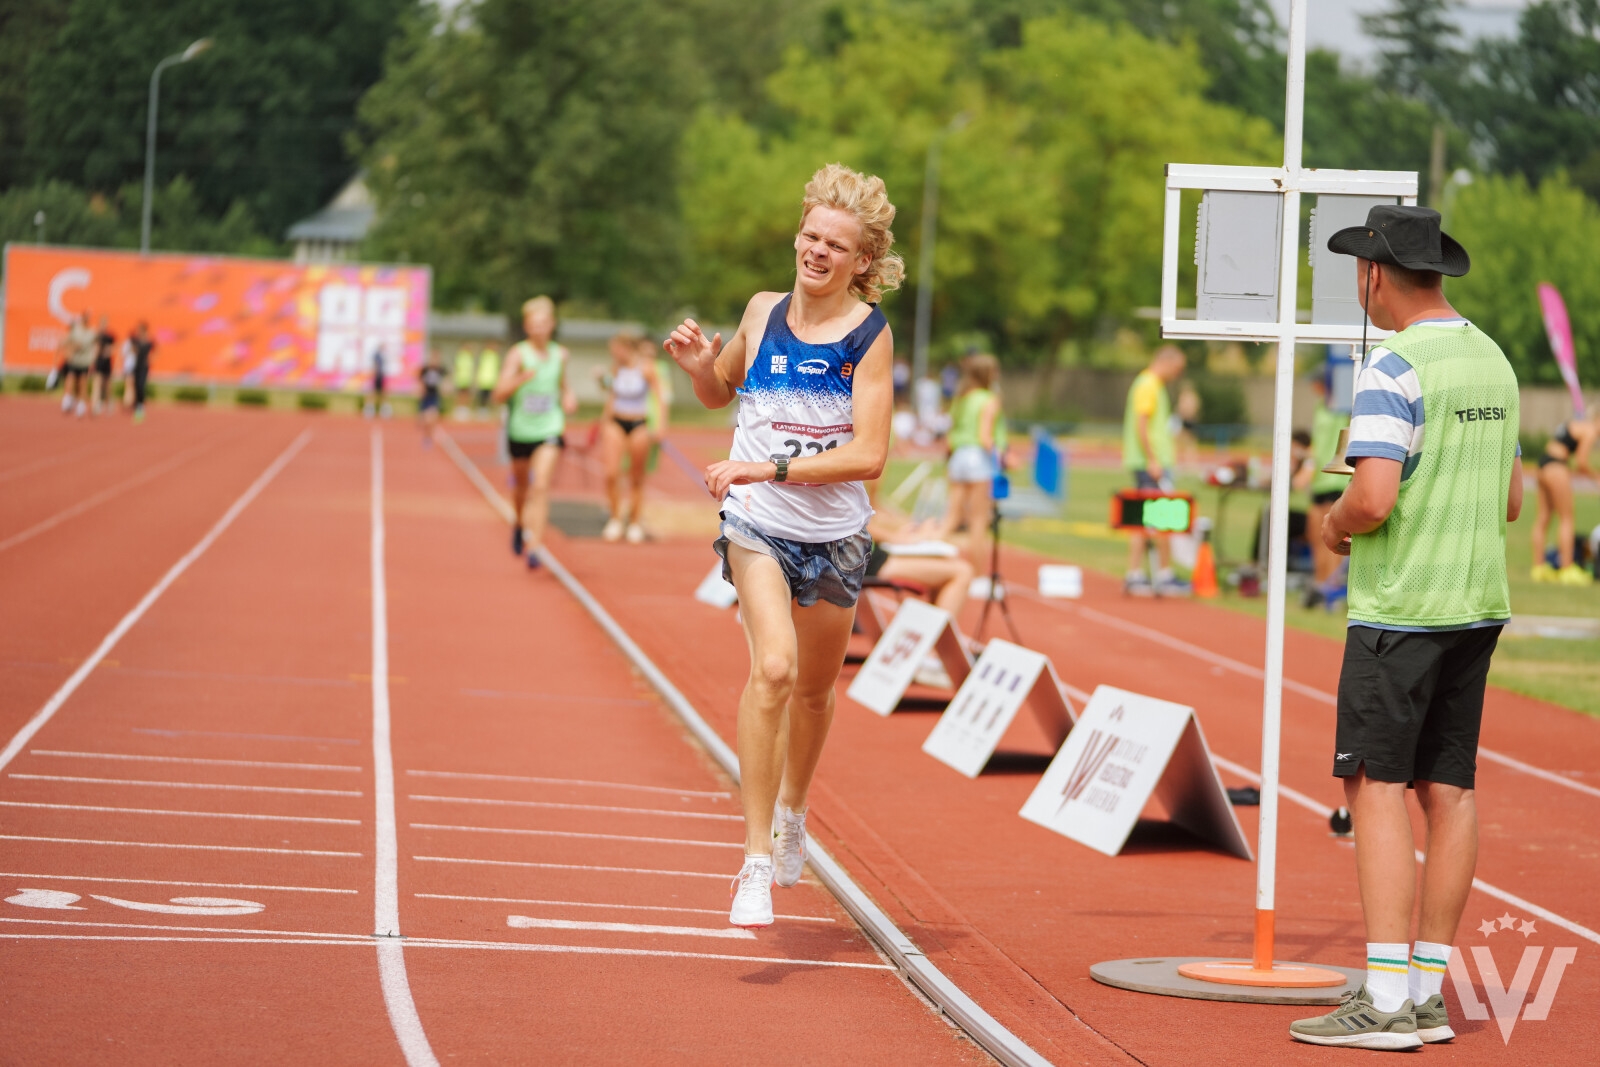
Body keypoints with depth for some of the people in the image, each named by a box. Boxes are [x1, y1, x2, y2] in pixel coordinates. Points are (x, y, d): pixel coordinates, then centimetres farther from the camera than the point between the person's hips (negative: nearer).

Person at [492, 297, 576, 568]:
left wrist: (568, 396, -1)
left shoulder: (560, 355, 1)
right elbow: (499, 394, -18)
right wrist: (521, 378, -34)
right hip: (520, 430, -1)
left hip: (549, 428, 1)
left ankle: (535, 545, -18)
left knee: (542, 486, -16)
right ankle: (520, 524, 48)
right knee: (521, 484, 18)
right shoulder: (518, 354, -11)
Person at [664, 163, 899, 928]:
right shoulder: (763, 312, -1)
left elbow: (869, 455, -17)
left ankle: (791, 808, 50)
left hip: (836, 537, 1)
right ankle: (757, 860, -21)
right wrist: (698, 364, -4)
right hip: (758, 527, -1)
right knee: (773, 668, -23)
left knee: (813, 687, 19)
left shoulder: (871, 335, -9)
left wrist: (771, 468, -24)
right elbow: (718, 393, 19)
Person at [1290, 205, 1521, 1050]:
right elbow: (1511, 500, 18)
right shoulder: (1493, 361, 12)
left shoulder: (1394, 368, -15)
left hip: (1400, 608, -8)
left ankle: (1385, 1000, -13)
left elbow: (1372, 498, -23)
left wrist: (1334, 525, -3)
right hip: (1478, 600, 8)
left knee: (1376, 787, -8)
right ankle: (1427, 994, 11)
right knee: (1449, 790, 8)